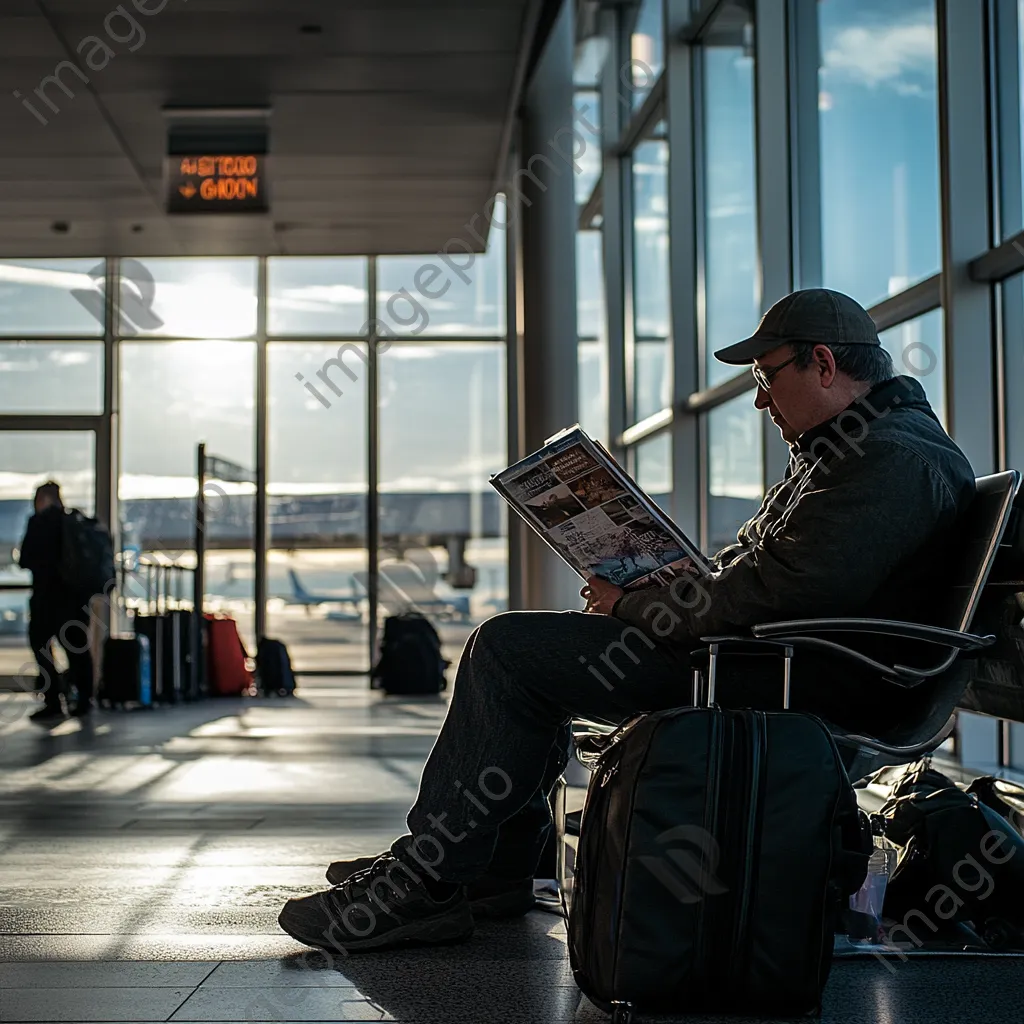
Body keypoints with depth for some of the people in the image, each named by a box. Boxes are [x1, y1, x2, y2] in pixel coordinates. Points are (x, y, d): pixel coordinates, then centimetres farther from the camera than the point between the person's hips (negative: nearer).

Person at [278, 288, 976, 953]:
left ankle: (424, 886, -8)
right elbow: (746, 562, 23)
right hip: (756, 650, 12)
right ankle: (502, 862, 15)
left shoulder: (896, 459, -16)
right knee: (527, 644, 19)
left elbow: (778, 592, -26)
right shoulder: (842, 451, 21)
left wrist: (635, 610, -14)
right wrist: (650, 591, 5)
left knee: (510, 650, -14)